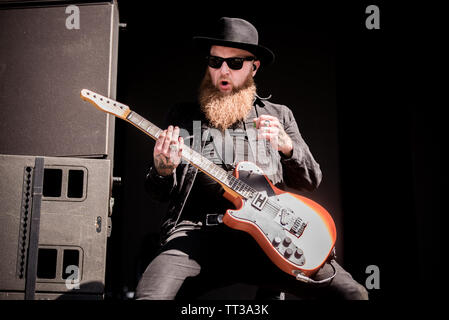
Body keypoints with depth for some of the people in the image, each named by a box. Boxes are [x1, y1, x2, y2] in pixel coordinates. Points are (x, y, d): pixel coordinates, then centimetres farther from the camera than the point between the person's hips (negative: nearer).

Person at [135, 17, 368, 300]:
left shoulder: (279, 116, 18)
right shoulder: (182, 116, 17)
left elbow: (311, 182, 15)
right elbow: (162, 193, 16)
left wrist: (287, 146, -6)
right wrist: (162, 171, -9)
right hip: (198, 232, 0)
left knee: (352, 293, -18)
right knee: (150, 295, -29)